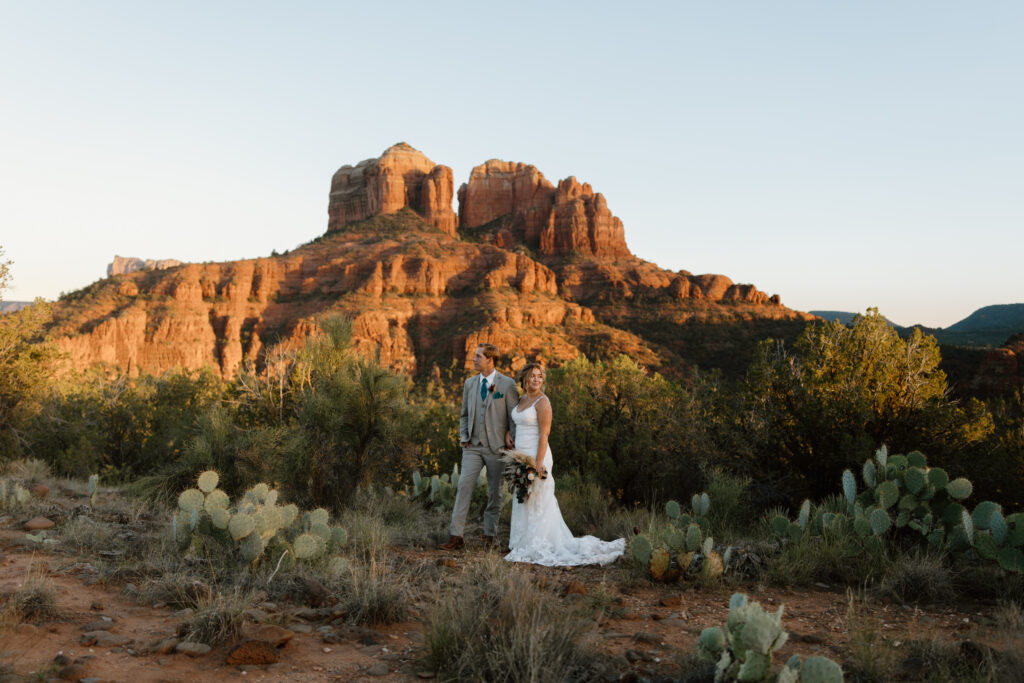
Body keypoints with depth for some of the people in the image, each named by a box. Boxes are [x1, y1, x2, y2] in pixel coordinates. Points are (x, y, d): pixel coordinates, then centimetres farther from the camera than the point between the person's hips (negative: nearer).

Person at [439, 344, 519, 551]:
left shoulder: (507, 384, -4)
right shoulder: (470, 383, 10)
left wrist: (511, 439, -7)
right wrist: (463, 437, 6)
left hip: (497, 447, -3)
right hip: (473, 446, 3)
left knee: (494, 492, 6)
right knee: (464, 487, -8)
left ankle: (490, 536, 18)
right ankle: (456, 536, -7)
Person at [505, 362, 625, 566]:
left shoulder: (542, 402, -12)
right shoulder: (521, 400, 12)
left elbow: (544, 435, -16)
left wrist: (538, 463, -22)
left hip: (536, 456, -9)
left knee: (537, 502, -3)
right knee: (522, 501, 13)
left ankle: (538, 547, 5)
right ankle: (526, 544, 23)